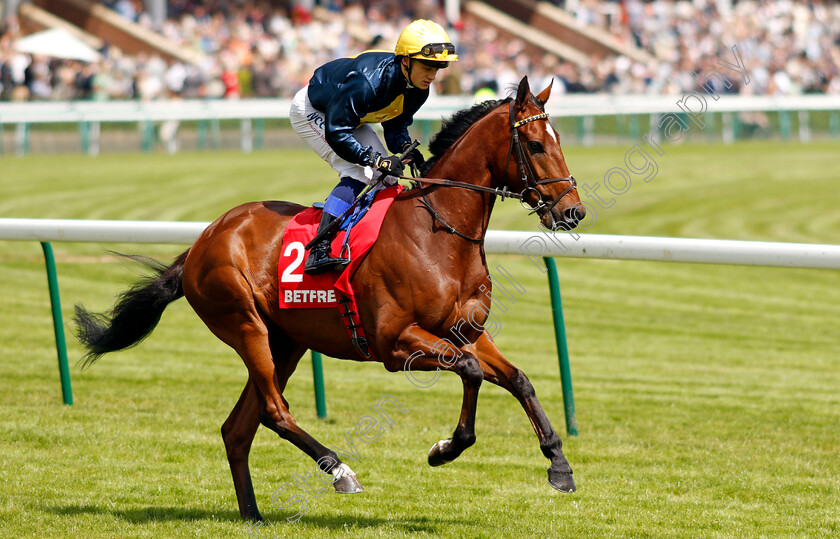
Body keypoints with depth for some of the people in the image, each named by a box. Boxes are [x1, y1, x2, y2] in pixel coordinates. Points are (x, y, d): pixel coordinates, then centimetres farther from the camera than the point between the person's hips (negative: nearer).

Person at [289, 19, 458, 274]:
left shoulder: (417, 90, -16)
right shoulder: (367, 82, -41)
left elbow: (396, 124, 0)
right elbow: (336, 133, -37)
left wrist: (404, 147, -23)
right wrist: (379, 160, -40)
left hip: (349, 117, 9)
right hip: (311, 111, -9)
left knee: (387, 177, 1)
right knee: (359, 172, -24)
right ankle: (318, 252, -31)